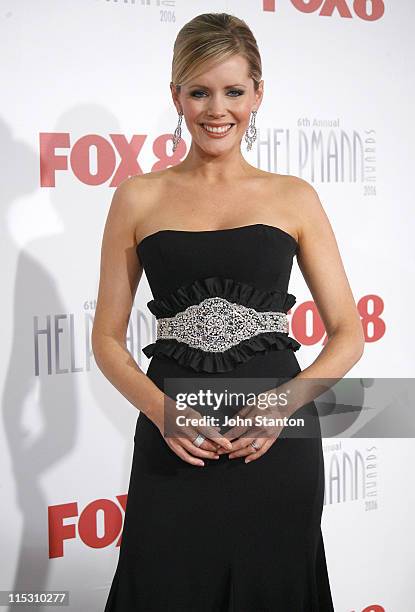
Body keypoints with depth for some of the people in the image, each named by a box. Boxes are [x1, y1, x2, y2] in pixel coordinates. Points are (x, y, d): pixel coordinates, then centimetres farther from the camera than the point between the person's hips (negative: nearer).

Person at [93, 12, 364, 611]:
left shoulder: (293, 196, 5)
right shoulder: (140, 197, 4)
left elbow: (348, 332, 4)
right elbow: (108, 338, 5)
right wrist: (161, 409, -12)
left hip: (278, 445, 1)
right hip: (174, 448, 0)